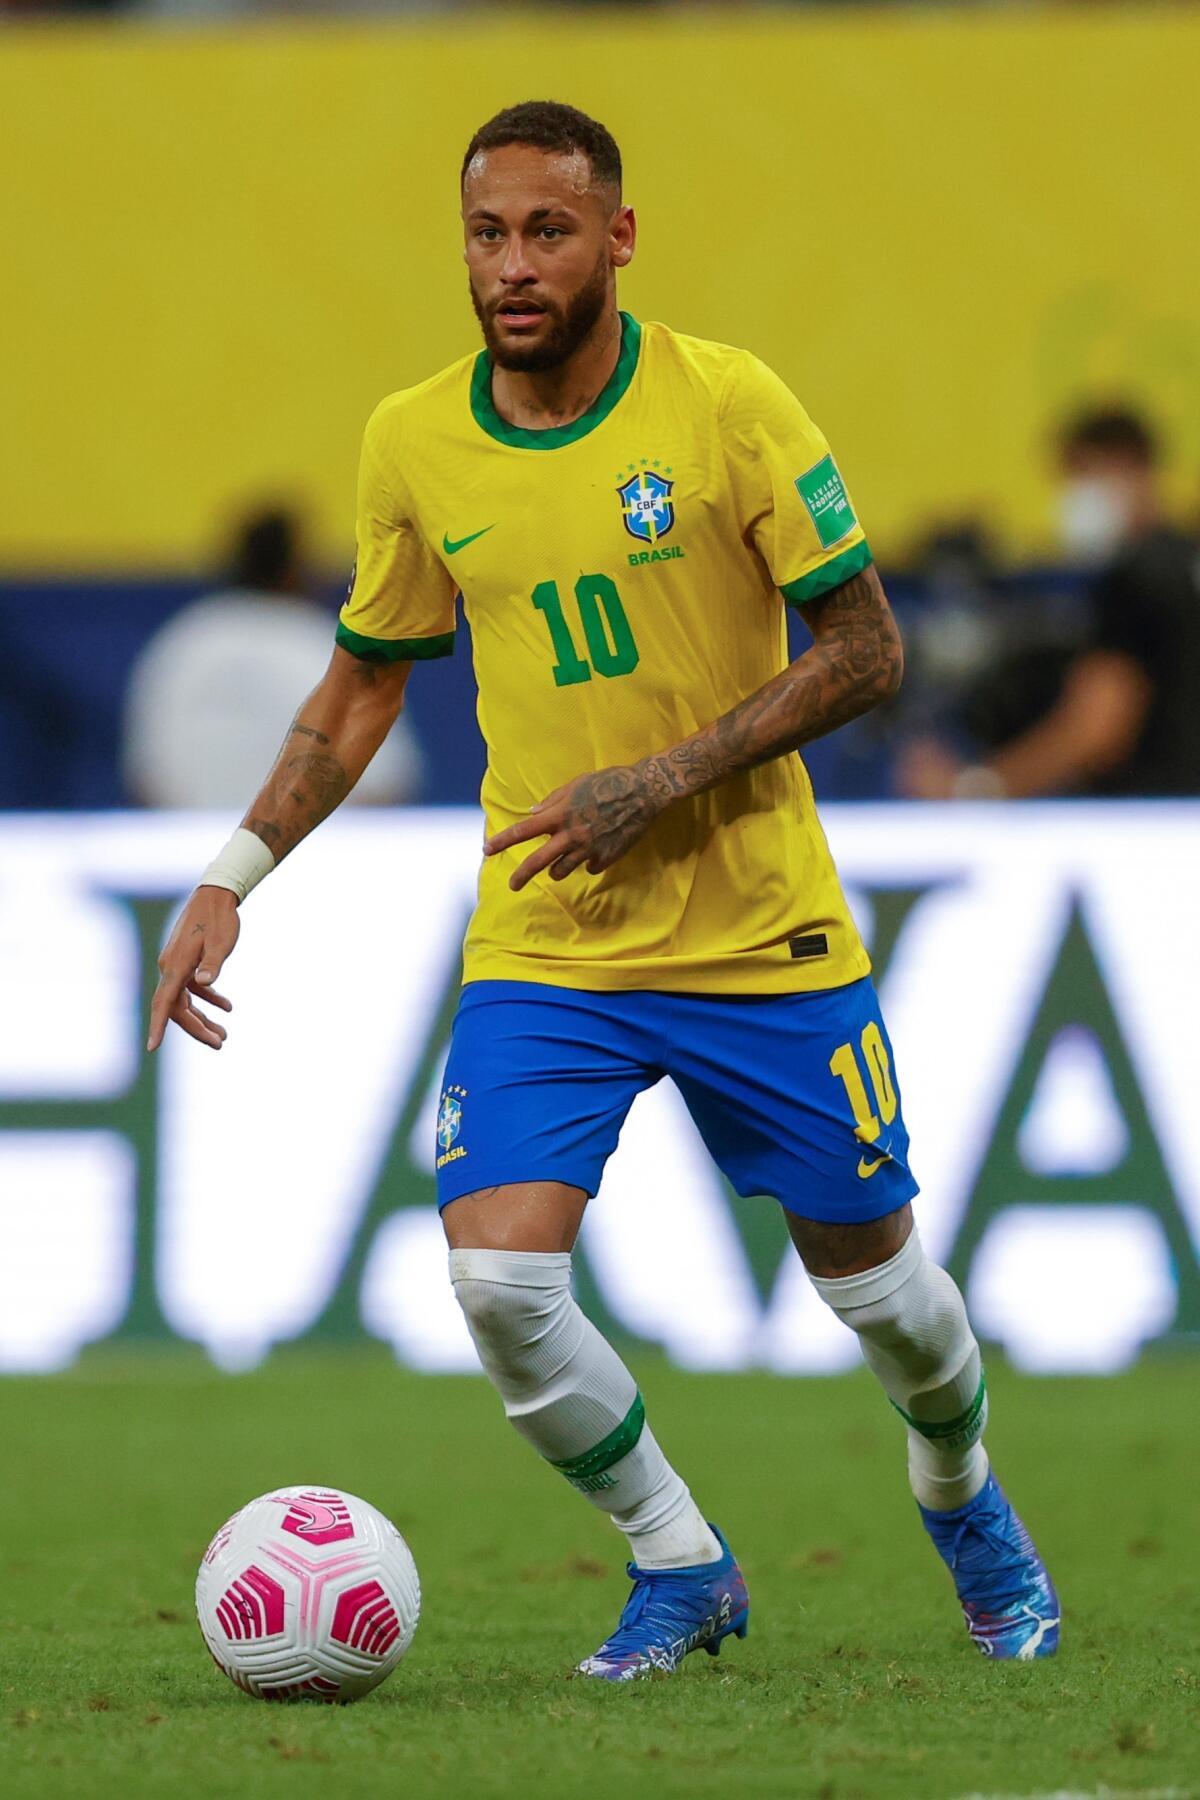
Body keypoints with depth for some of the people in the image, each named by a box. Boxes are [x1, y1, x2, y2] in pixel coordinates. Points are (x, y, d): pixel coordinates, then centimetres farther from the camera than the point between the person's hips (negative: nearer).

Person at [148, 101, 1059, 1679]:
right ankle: (680, 1567, 8)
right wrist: (235, 875, 4)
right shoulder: (414, 444, -1)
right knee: (499, 1283, -16)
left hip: (764, 937, -2)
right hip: (540, 948, 2)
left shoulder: (727, 405, -12)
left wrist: (659, 786, -18)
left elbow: (865, 653, -9)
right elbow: (363, 686, 13)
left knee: (874, 1282, 9)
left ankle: (961, 1493, 43)